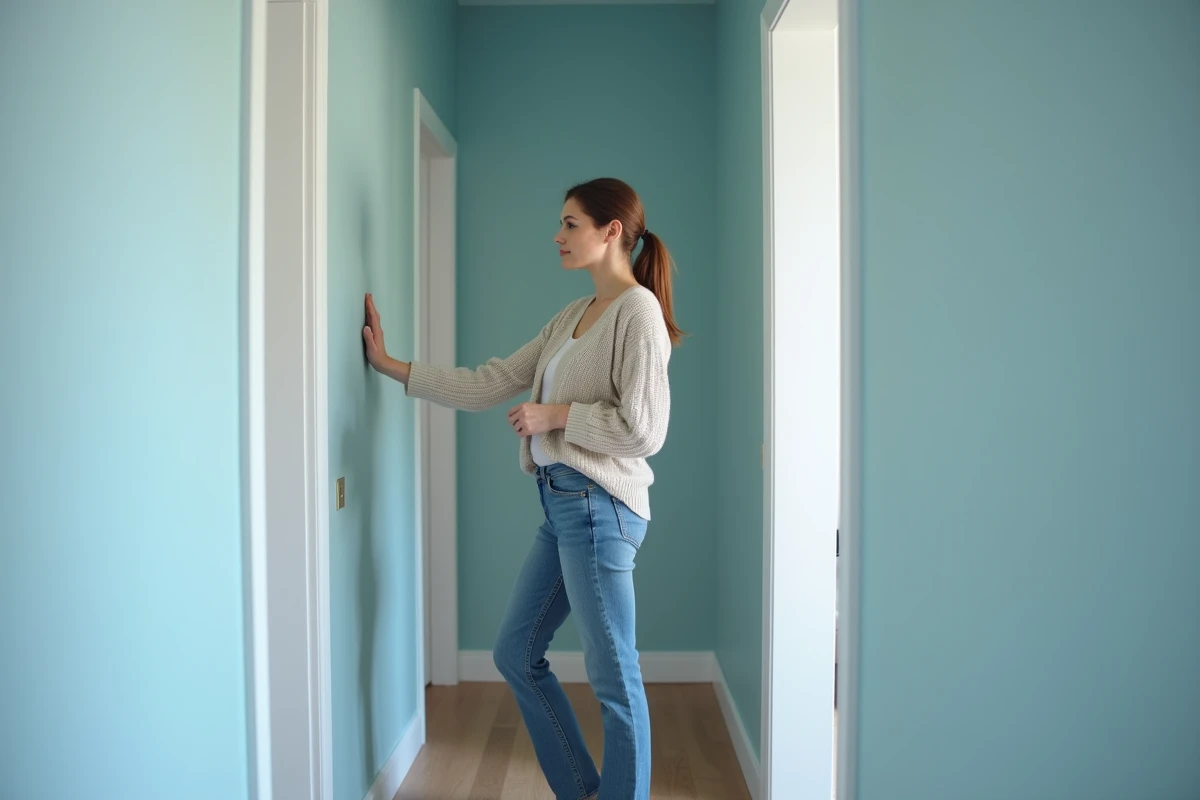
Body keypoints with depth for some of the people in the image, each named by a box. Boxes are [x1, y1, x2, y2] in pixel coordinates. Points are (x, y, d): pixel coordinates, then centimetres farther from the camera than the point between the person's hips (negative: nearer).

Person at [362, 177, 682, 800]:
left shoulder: (638, 310, -10)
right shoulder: (570, 318, 15)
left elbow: (643, 430, -17)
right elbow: (491, 384, 13)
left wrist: (557, 413, -10)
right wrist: (390, 366, 15)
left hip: (597, 506, -9)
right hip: (561, 504, 10)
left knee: (613, 677, 1)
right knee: (516, 654, 16)